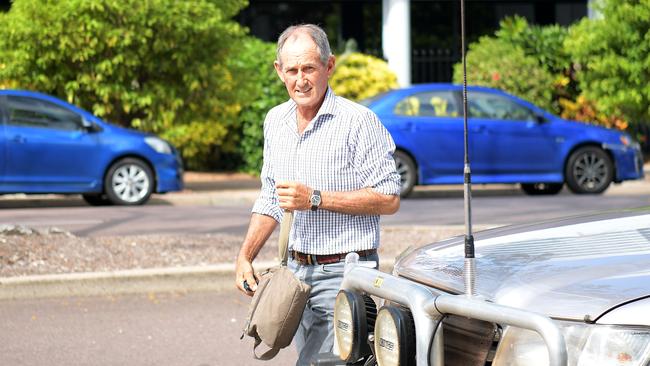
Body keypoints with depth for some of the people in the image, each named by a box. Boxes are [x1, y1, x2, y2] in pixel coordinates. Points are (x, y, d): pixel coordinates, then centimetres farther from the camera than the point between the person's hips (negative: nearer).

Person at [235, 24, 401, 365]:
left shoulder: (358, 121, -12)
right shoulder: (275, 121, 11)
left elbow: (388, 199, -15)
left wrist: (316, 199, -19)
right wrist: (245, 256, 11)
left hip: (343, 273, -7)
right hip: (297, 271, 8)